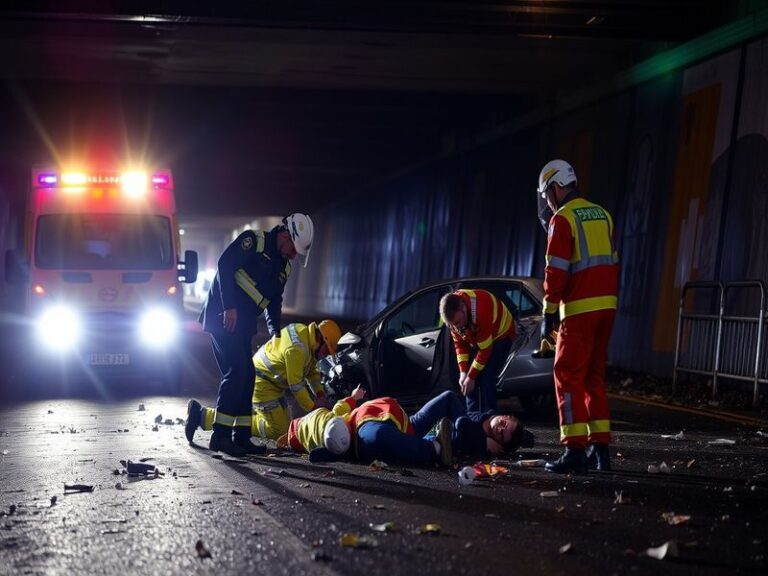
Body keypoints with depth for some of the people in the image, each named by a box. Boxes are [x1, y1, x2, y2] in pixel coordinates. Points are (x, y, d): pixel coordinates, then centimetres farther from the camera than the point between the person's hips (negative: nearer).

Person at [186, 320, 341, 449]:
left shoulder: (304, 332, 6)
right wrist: (312, 406, -10)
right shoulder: (297, 349, -26)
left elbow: (311, 371, 16)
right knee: (277, 431, -12)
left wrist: (320, 393, 5)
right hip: (262, 383, -11)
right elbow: (296, 385, -21)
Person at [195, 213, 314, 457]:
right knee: (236, 371, -16)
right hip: (222, 316, -9)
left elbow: (274, 301, 20)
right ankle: (220, 435, -14)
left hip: (243, 325, 9)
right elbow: (224, 265, -18)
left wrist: (275, 332, 6)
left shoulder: (283, 267, 16)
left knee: (246, 376, 8)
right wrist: (229, 307, -23)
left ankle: (241, 436, 14)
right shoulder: (254, 240, -8)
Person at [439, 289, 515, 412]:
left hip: (500, 335, -6)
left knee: (486, 380, -19)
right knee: (470, 383, -2)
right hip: (476, 338, 6)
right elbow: (459, 342, -7)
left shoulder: (481, 310, -41)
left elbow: (485, 350, -31)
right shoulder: (452, 314, -21)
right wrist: (463, 372, -16)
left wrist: (471, 377, -25)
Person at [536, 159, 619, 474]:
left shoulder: (563, 218, -8)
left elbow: (556, 271, -13)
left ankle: (575, 450, -9)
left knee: (568, 377, -3)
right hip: (607, 305, 7)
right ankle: (601, 446, 13)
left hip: (580, 308, -7)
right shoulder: (602, 215, 16)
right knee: (594, 377, 14)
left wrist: (548, 314, -8)